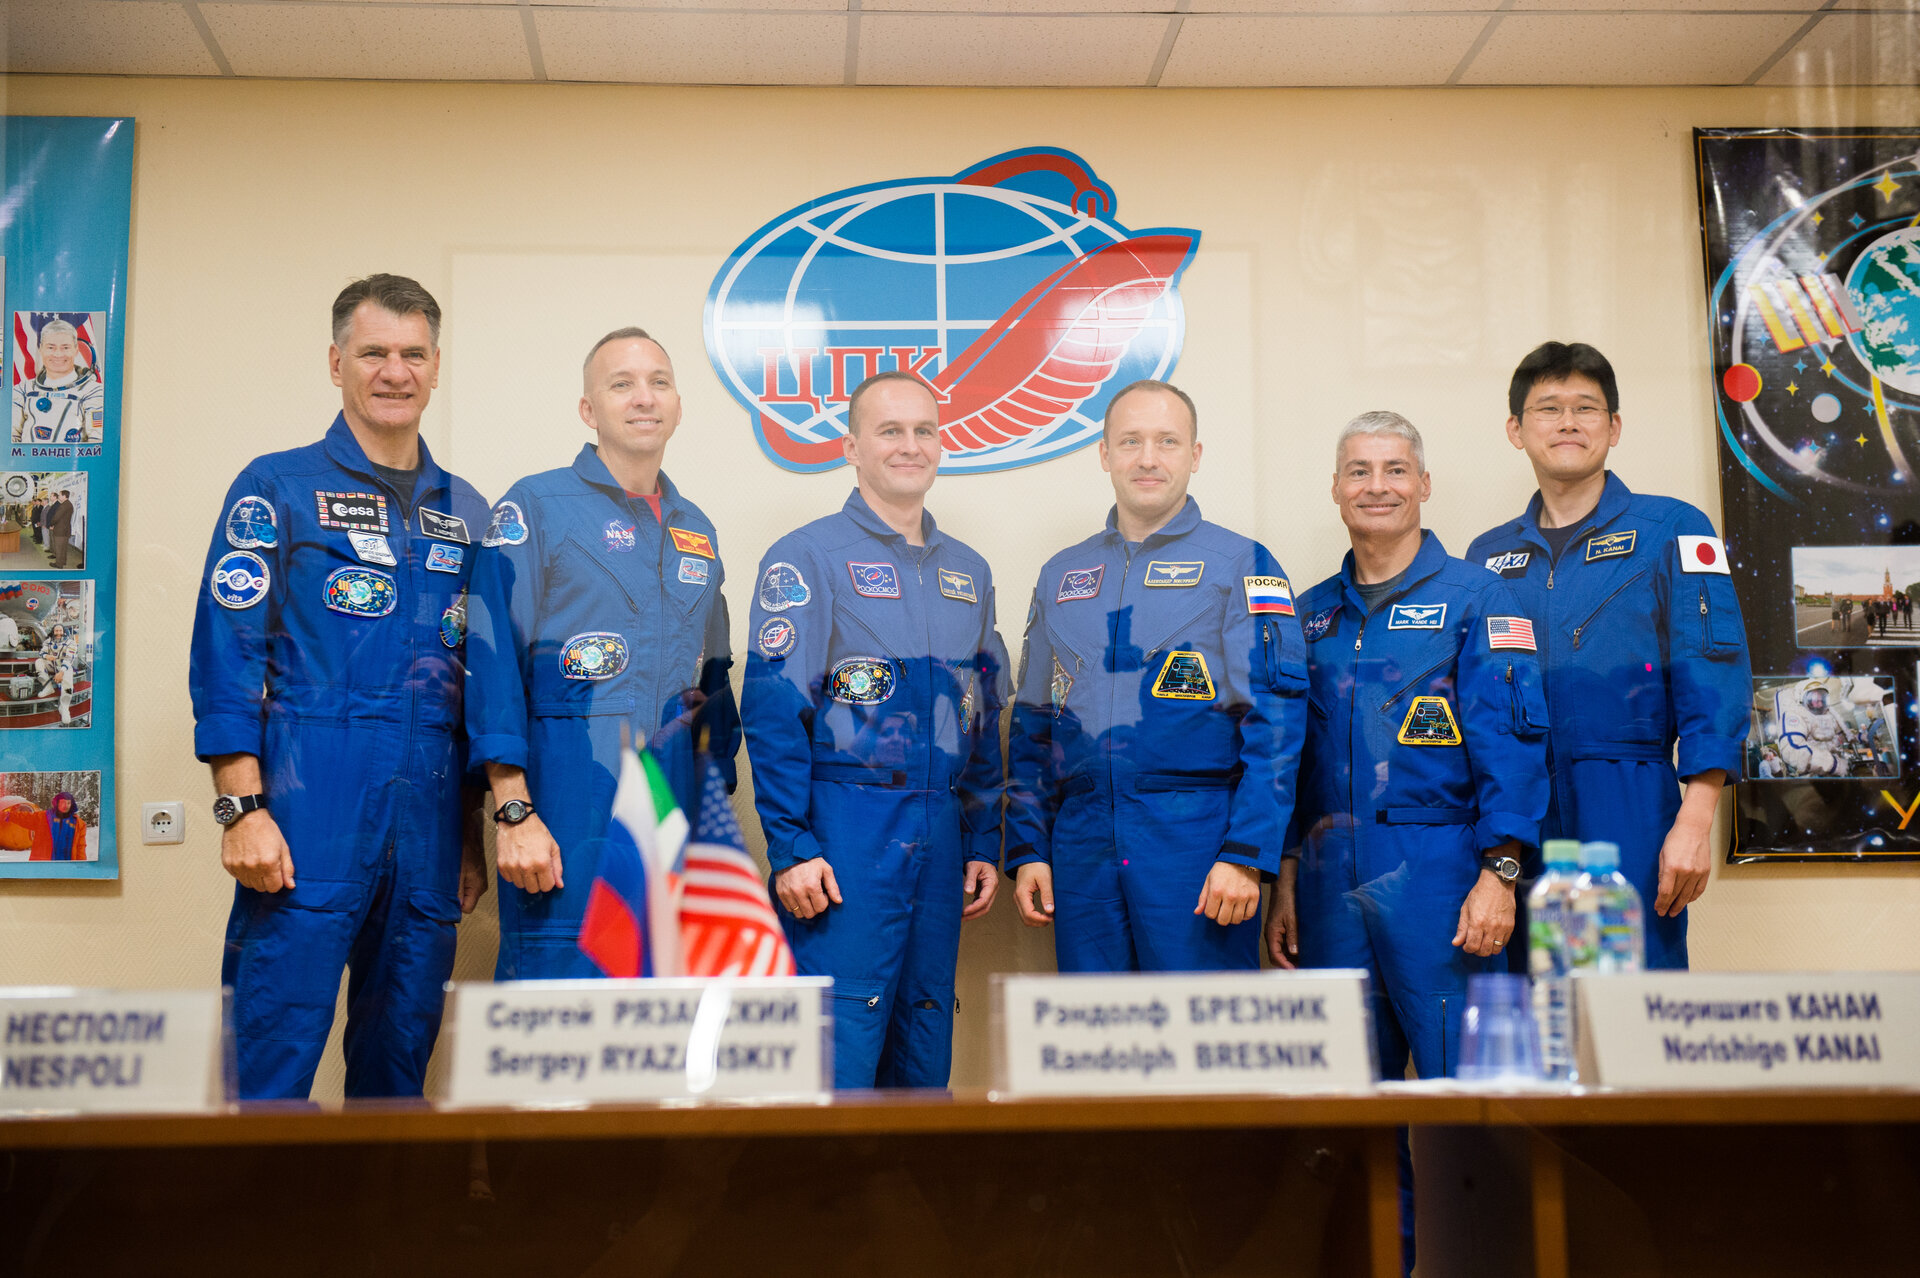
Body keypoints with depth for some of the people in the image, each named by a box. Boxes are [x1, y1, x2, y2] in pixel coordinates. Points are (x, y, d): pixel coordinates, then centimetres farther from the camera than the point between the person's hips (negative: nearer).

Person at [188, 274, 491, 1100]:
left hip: (428, 830, 5)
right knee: (273, 1062, -5)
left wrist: (474, 828, 14)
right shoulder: (277, 489, 2)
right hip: (307, 827, -4)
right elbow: (227, 652, -4)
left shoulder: (464, 512, 15)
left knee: (400, 1059, 11)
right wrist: (242, 807, -13)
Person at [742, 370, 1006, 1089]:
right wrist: (790, 848, -15)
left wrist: (983, 845, 13)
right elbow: (773, 712, -9)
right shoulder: (808, 558, -3)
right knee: (839, 1053, -7)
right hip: (845, 834, -6)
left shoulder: (968, 572, 16)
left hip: (940, 834, 6)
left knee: (925, 1054, 11)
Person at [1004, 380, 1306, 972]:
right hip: (1082, 848, 4)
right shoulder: (1062, 574, 15)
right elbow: (1032, 723, 17)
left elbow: (1276, 721, -7)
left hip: (1197, 840, -4)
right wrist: (1026, 850, 9)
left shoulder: (1241, 565, 1)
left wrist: (1246, 855, -15)